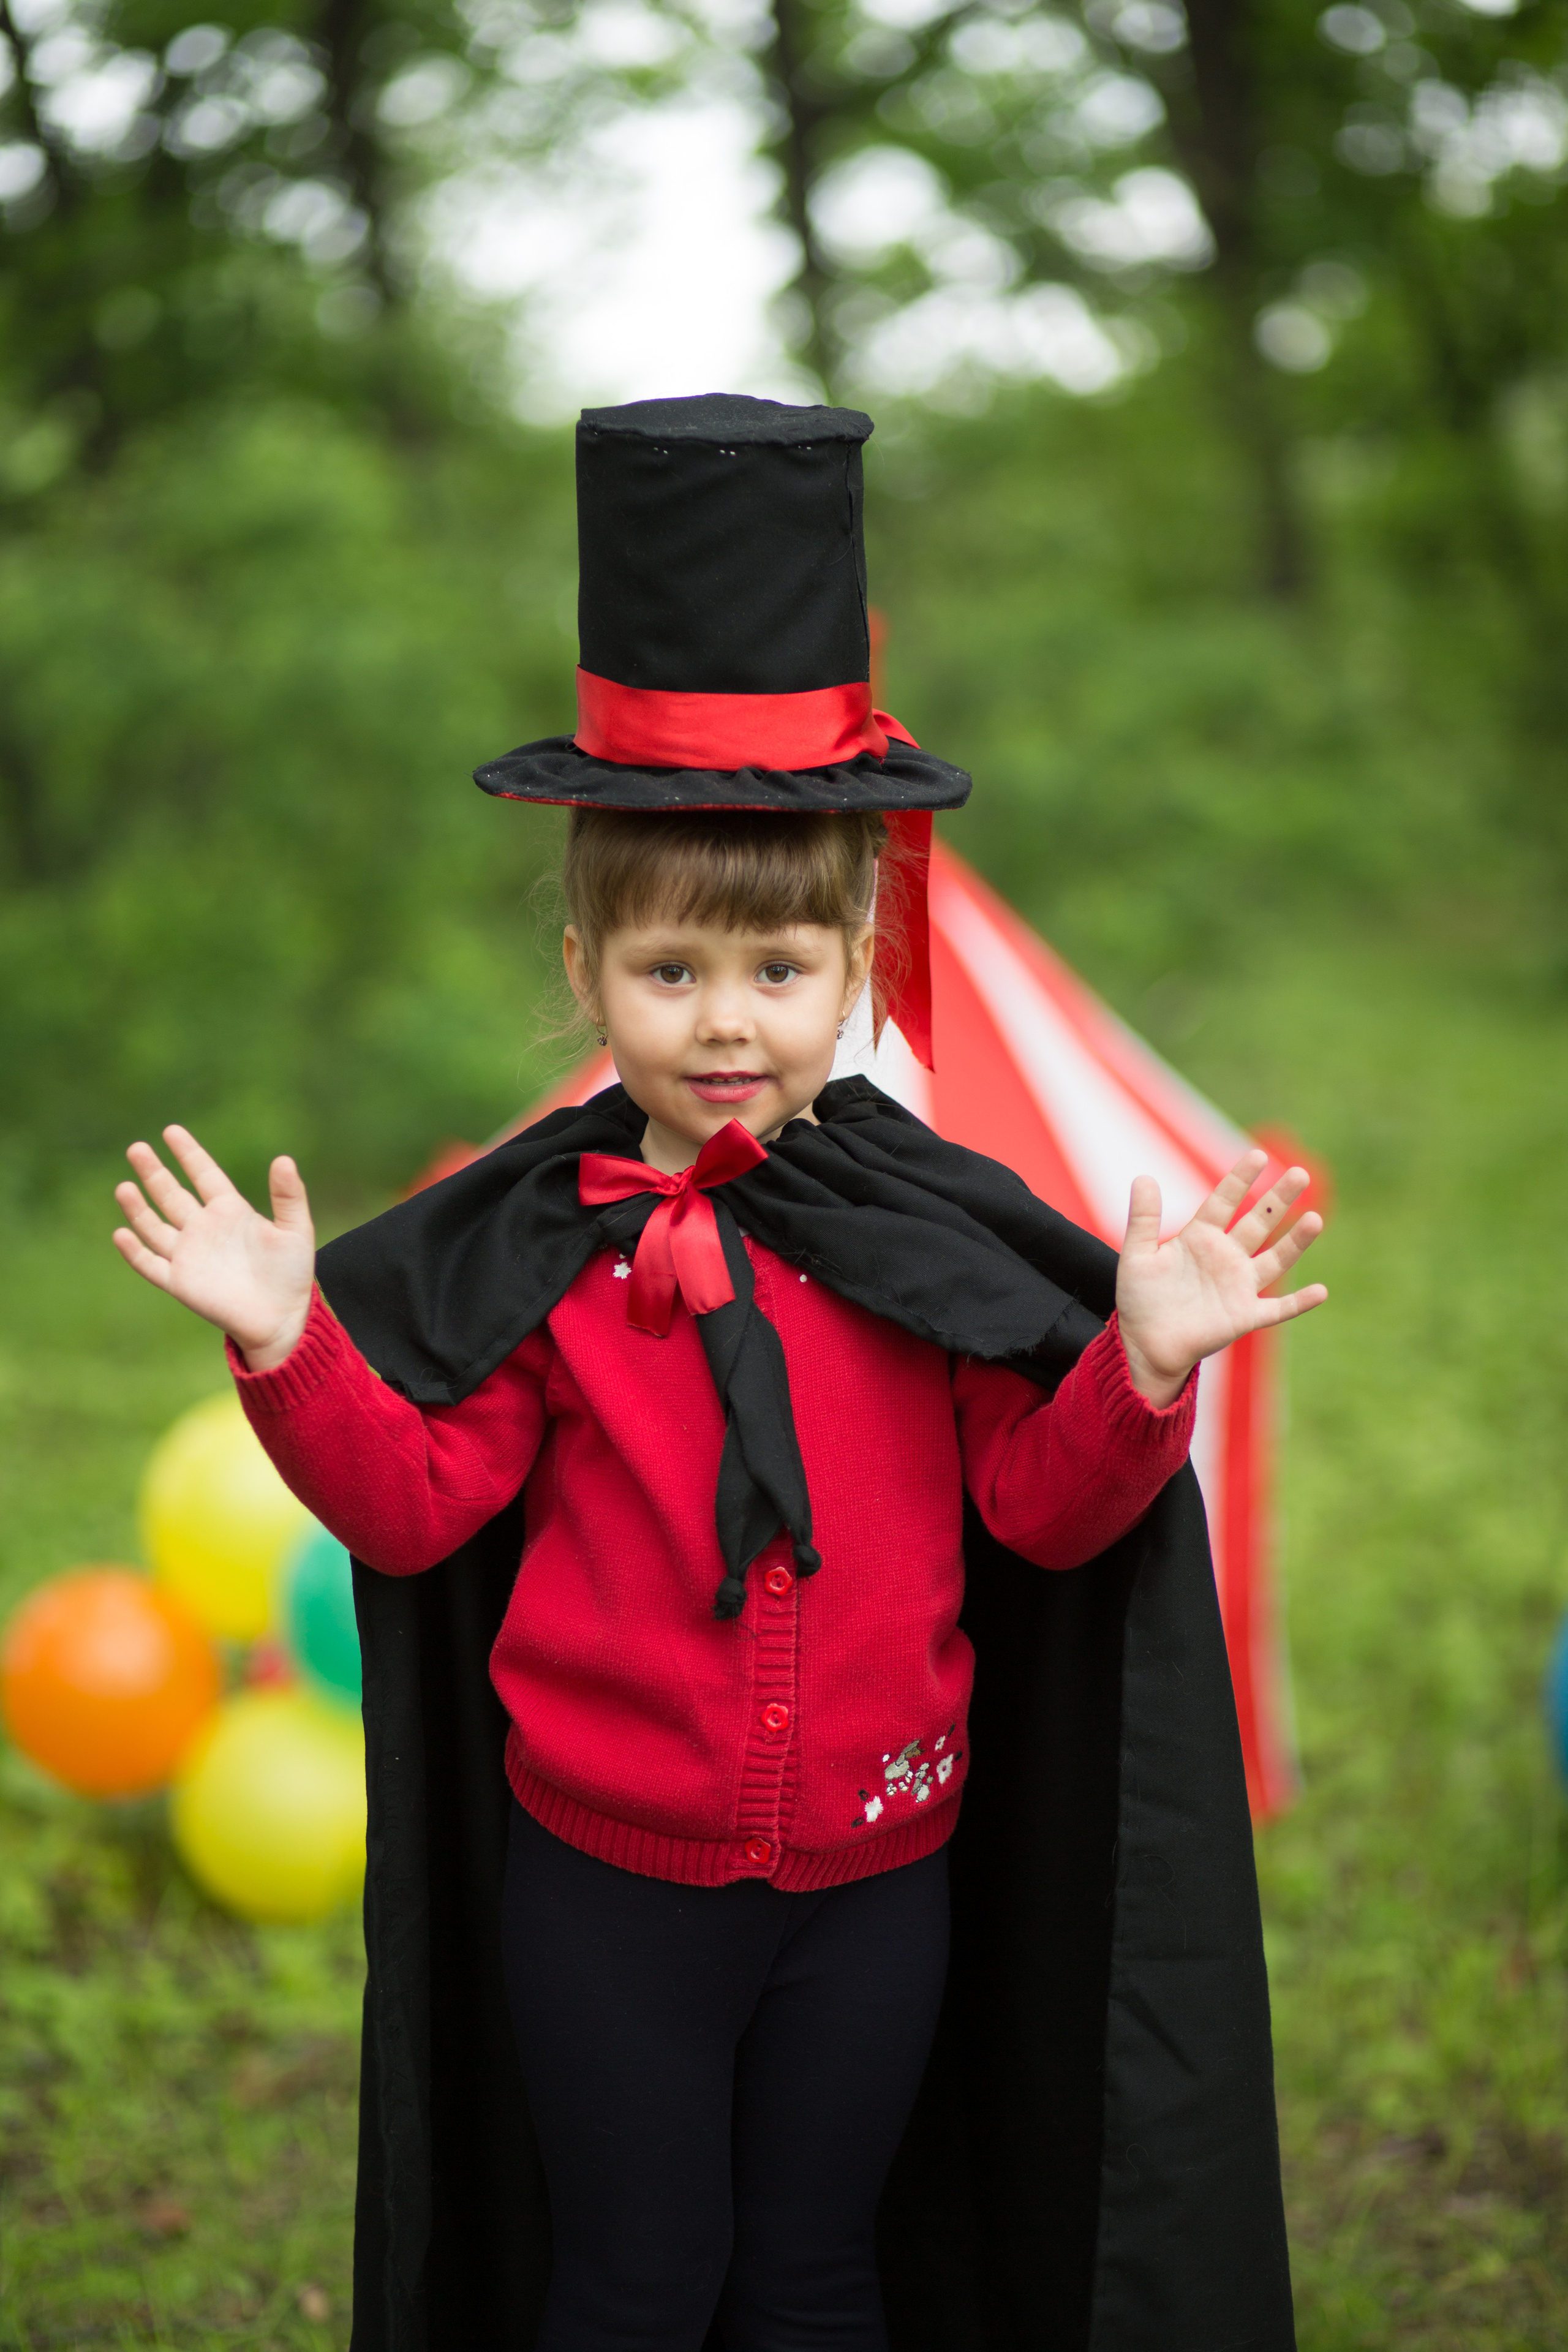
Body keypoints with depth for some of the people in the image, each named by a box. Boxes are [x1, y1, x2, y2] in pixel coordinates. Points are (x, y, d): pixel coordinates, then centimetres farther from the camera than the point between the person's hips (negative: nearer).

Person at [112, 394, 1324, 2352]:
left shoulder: (934, 1232, -5)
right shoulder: (528, 1241, -7)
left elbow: (1043, 1510, -4)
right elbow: (413, 1501, -7)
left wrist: (1145, 1364, -21)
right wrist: (287, 1342, -21)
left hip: (873, 1871, 1)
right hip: (608, 1877, -1)